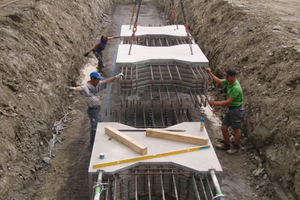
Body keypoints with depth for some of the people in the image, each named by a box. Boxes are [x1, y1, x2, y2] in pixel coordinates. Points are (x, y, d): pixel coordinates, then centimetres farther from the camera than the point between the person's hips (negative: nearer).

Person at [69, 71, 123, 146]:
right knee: (95, 127, -9)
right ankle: (94, 145, 2)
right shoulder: (86, 86, -18)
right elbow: (81, 88, -40)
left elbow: (107, 81, 17)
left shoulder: (98, 84, 7)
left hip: (98, 109, 10)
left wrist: (116, 77, 19)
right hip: (93, 110, -10)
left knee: (98, 126, 20)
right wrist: (74, 88, -62)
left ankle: (93, 142, 37)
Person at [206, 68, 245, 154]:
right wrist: (210, 73, 5)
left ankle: (236, 147, 29)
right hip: (230, 109, 9)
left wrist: (215, 103, -25)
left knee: (236, 129, 9)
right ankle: (226, 145, 34)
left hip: (236, 110, -9)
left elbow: (228, 102, -27)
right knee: (223, 128, 13)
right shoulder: (229, 82, -1)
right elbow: (219, 81, 14)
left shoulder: (236, 88, -28)